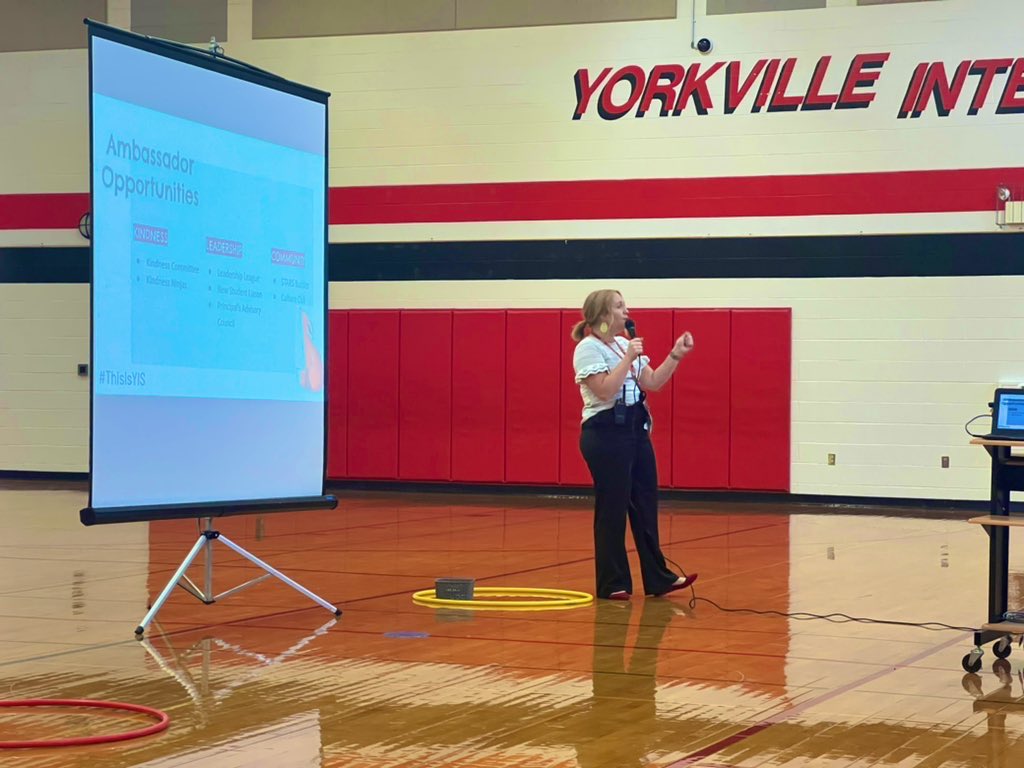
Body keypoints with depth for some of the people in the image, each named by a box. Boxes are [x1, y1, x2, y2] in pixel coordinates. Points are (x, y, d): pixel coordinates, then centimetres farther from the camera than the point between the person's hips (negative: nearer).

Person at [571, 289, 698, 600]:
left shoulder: (626, 344, 16)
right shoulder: (588, 348, -10)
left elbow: (653, 383, 13)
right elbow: (605, 391, -21)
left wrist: (676, 355, 4)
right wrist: (629, 358, -19)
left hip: (636, 429, 8)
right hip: (606, 434, -8)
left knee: (645, 505, 10)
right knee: (612, 510, -3)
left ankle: (657, 578, 16)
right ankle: (612, 583, 5)